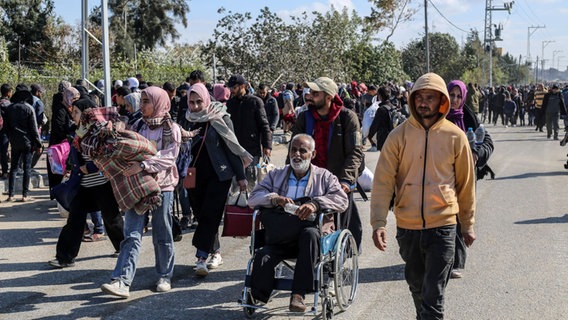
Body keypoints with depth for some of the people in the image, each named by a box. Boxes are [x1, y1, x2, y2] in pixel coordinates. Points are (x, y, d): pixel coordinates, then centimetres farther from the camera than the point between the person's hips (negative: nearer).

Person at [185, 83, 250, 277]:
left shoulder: (219, 118, -3)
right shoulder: (188, 121, 9)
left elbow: (232, 146, -2)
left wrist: (240, 176, -4)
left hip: (219, 175, -5)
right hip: (195, 176, 5)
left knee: (210, 215, -11)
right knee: (201, 215, 6)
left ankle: (202, 258, -15)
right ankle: (216, 253, 20)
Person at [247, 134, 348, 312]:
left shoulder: (324, 177, 14)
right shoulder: (276, 175, 22)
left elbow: (342, 200, -4)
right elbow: (253, 198, 10)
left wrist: (316, 204, -22)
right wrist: (275, 198, -11)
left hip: (312, 233, -2)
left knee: (309, 234, -38)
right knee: (262, 257, -29)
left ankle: (299, 294, -36)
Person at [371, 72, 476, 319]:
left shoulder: (455, 136, -2)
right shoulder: (399, 135, -2)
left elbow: (466, 184, 8)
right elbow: (383, 181, -5)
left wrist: (468, 225, 13)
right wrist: (379, 222, -15)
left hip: (442, 226, -2)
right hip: (407, 226, 2)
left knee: (434, 295, -5)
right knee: (416, 286, 19)